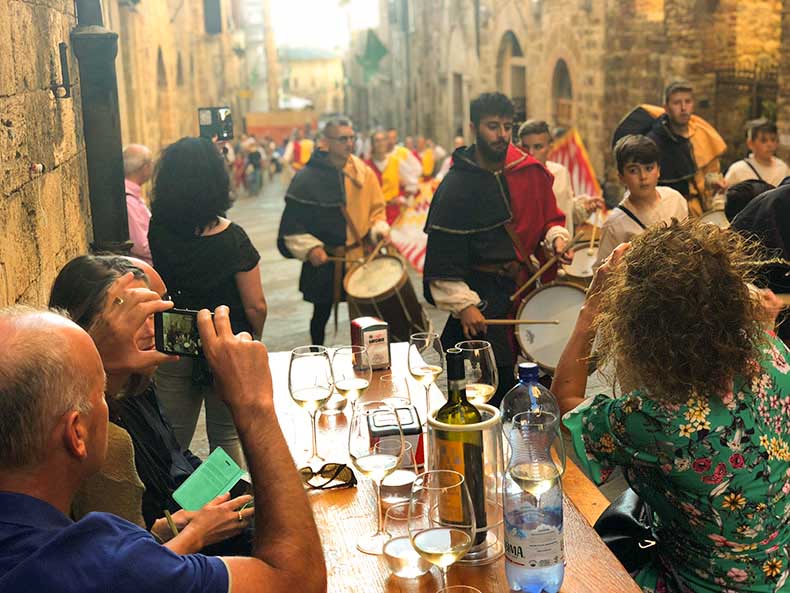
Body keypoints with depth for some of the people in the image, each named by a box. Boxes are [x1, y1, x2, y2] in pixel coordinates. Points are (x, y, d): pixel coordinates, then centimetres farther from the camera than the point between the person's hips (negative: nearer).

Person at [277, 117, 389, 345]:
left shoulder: (365, 173, 1)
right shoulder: (306, 178, -8)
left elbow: (377, 209, 11)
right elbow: (291, 222, -6)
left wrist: (379, 229, -7)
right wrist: (309, 247, -17)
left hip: (361, 256, 2)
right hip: (323, 260, -2)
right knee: (322, 313, 13)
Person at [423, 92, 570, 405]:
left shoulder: (529, 171, 5)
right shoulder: (456, 186, -9)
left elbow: (549, 215, 19)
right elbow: (443, 254, -12)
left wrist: (556, 237, -3)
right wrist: (463, 305, -18)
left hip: (525, 282, 5)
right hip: (483, 294, -5)